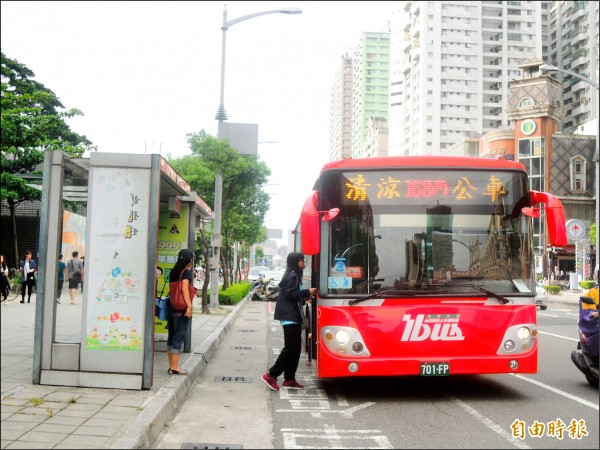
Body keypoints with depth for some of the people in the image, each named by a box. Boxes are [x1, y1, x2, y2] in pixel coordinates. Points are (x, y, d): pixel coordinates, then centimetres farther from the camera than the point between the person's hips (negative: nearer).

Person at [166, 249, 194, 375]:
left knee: (171, 337, 12)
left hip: (171, 307, 8)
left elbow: (171, 289, 14)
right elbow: (184, 289, -21)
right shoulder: (186, 272, -9)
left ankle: (172, 366, 20)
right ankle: (174, 367, -1)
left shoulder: (174, 271, 13)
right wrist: (189, 306, -25)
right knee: (179, 338, -3)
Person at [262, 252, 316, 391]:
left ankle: (289, 379, 12)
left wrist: (306, 296, 10)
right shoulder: (293, 276, -11)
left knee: (295, 348, 9)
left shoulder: (294, 275, 19)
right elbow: (290, 294, -19)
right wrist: (307, 292, -13)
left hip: (293, 317, 10)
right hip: (289, 317, -10)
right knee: (290, 348, -9)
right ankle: (271, 375, -5)